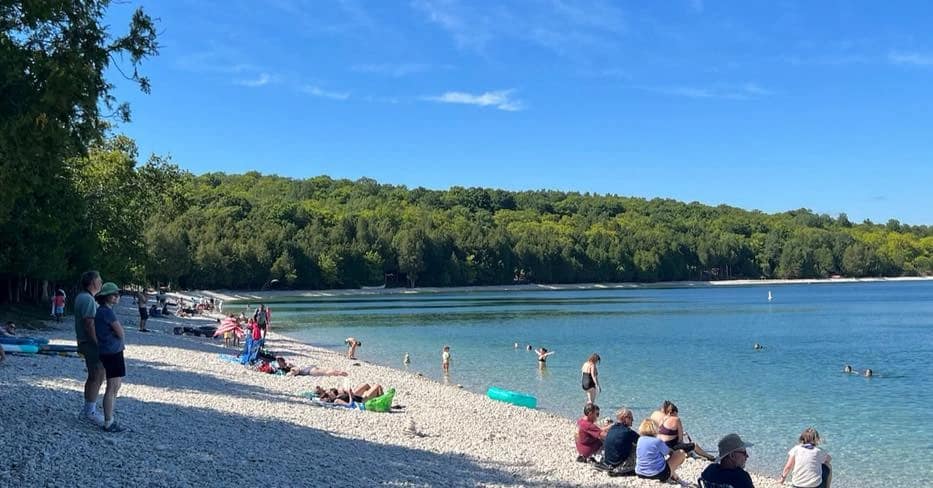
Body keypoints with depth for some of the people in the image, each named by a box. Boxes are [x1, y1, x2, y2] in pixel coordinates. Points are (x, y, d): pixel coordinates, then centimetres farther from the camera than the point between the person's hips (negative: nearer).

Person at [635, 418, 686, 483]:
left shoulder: (640, 440, 3)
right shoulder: (658, 441, -15)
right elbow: (670, 452, 3)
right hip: (659, 474, -7)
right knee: (681, 454, 8)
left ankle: (672, 474, 24)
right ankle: (672, 474, 23)